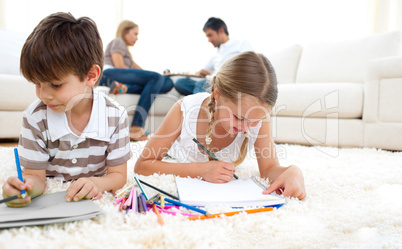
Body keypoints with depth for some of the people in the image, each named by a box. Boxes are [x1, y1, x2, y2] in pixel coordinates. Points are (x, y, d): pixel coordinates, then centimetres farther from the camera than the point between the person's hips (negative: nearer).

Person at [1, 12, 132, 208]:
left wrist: (96, 183, -29)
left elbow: (118, 175, -7)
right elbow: (35, 175, -8)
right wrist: (28, 186, -31)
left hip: (93, 200, 0)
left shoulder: (115, 116, -14)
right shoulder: (35, 117, -13)